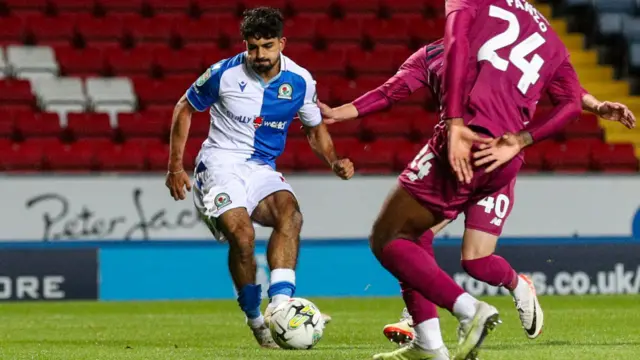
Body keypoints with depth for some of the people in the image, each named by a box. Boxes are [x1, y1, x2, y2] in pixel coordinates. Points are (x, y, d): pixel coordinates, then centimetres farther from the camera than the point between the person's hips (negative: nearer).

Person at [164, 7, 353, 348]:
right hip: (221, 163, -3)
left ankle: (279, 303, -39)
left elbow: (316, 130, 15)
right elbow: (184, 109, 6)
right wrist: (175, 167, 4)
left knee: (289, 212, -30)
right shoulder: (224, 74, -9)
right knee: (241, 234, -28)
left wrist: (334, 162, -6)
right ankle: (256, 320, -10)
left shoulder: (299, 81, -1)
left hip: (262, 169, 3)